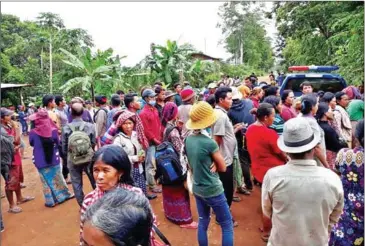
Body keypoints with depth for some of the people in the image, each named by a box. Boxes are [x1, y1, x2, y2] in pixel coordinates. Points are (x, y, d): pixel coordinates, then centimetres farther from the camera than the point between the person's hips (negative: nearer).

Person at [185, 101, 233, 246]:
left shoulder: (188, 140, -2)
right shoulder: (209, 143, -23)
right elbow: (223, 167, -10)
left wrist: (211, 163, -1)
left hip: (197, 189, 7)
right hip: (213, 191, -7)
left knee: (203, 223, 20)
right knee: (227, 225, 10)